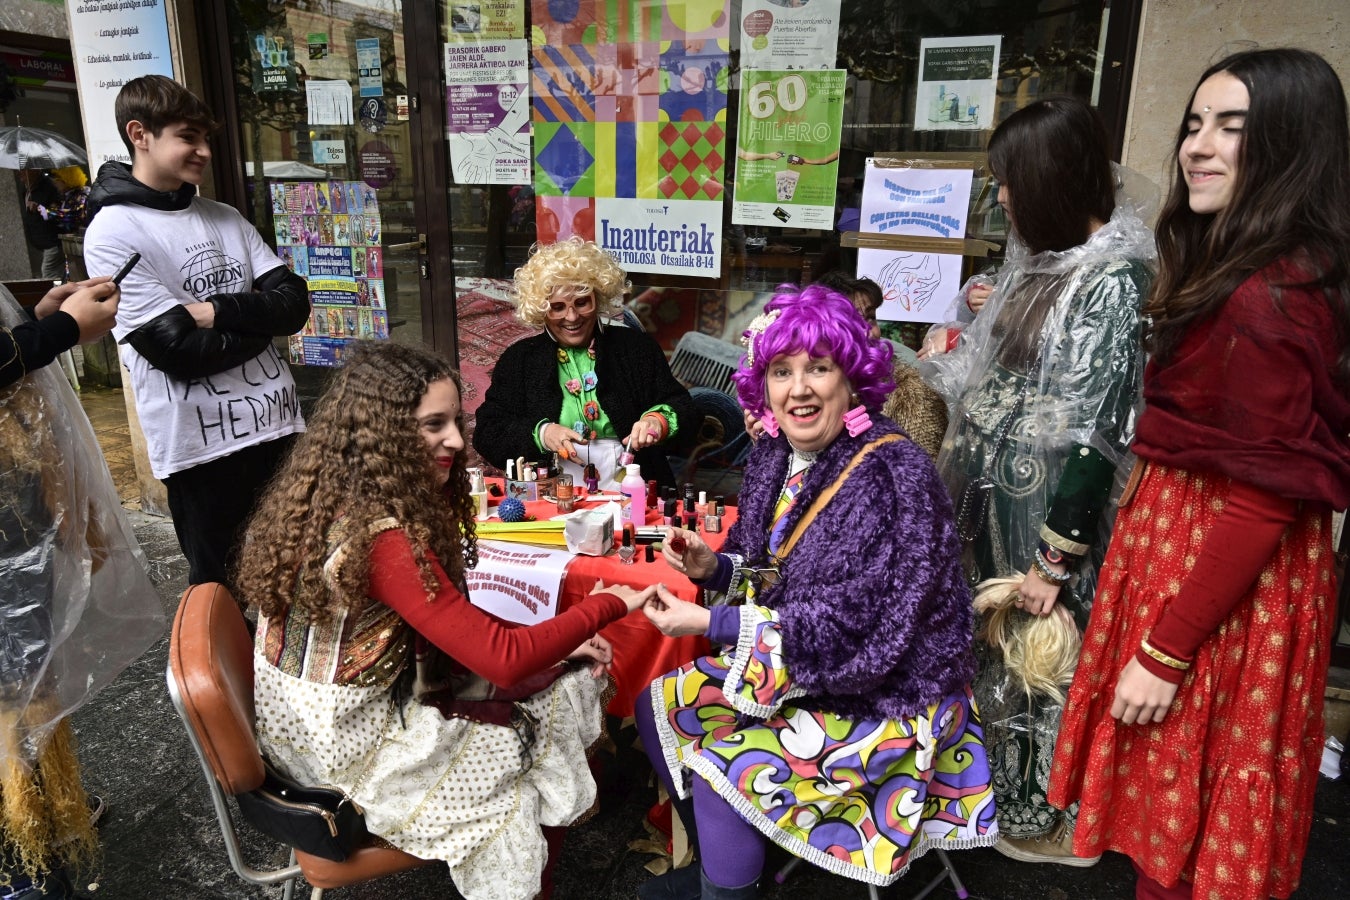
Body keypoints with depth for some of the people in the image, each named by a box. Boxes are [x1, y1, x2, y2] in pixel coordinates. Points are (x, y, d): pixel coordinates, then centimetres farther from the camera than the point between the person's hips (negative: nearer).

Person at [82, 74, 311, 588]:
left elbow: (294, 304, 0)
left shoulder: (225, 219, 10)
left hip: (275, 421, 5)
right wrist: (258, 320, -3)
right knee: (220, 584, 11)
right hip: (201, 443, -5)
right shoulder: (114, 234, -7)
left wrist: (219, 311, -15)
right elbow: (181, 348, -16)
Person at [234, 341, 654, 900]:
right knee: (559, 708, 3)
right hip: (352, 749, -8)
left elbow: (458, 629, 5)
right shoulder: (381, 537, -30)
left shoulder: (326, 499, -2)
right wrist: (607, 606, -14)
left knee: (561, 678, 8)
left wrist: (554, 640, -1)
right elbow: (503, 660, -27)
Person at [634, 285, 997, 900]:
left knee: (723, 766, -20)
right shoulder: (775, 457, -3)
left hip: (886, 695, -8)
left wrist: (710, 624, -29)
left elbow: (852, 630, -28)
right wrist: (711, 566, -12)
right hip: (787, 661, 8)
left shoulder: (892, 476, -26)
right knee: (657, 708, 9)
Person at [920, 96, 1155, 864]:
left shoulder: (1110, 282, -20)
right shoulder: (1047, 261, 7)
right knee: (999, 646, 20)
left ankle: (1049, 817, 32)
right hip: (996, 498, 8)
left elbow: (1093, 435, -22)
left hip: (1044, 508, -8)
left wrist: (1056, 557, -20)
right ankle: (1003, 783, 42)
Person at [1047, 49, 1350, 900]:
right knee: (1180, 795, 25)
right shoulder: (1244, 274, 8)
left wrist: (1167, 651, -19)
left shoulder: (1266, 296, -24)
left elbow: (1261, 500, -24)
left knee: (1182, 808, 11)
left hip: (1222, 576, -10)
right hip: (1191, 539, 10)